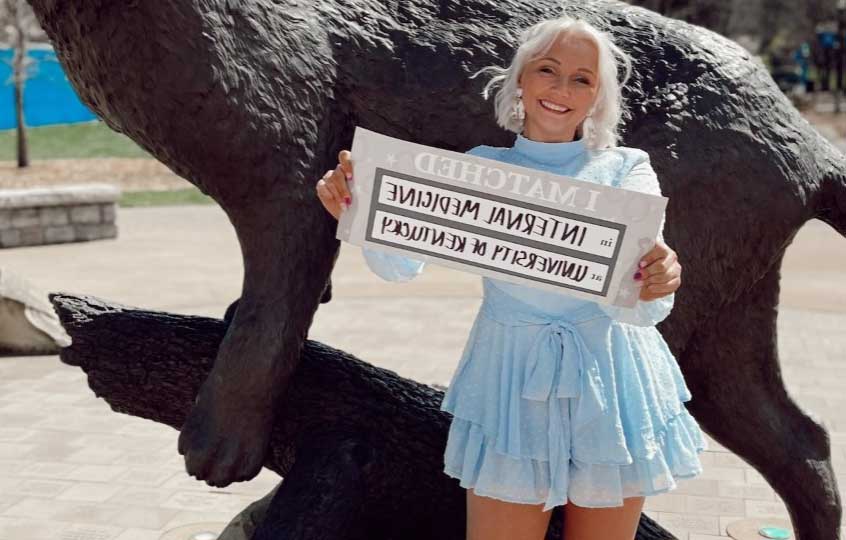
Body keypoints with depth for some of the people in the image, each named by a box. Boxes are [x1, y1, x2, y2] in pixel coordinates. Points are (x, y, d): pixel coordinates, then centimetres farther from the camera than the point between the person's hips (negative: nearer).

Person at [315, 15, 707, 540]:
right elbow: (402, 263, -12)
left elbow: (639, 309, -16)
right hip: (514, 383, 0)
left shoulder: (627, 170, -2)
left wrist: (655, 286, -40)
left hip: (610, 384, 0)